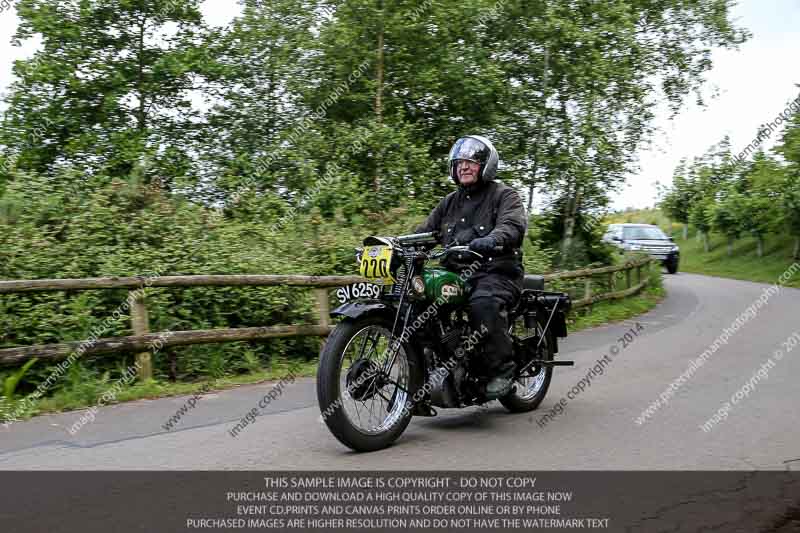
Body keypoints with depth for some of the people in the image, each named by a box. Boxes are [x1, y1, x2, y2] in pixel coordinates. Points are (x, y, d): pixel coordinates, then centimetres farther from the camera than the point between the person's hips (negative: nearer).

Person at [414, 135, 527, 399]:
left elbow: (514, 225, -17)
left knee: (483, 303, -37)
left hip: (497, 271, -6)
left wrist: (493, 239, -40)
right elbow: (426, 231, 17)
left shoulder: (504, 195, 3)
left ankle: (501, 369, -24)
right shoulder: (450, 202, 23)